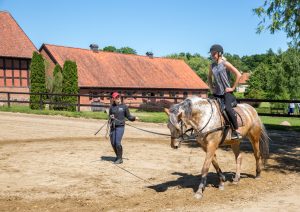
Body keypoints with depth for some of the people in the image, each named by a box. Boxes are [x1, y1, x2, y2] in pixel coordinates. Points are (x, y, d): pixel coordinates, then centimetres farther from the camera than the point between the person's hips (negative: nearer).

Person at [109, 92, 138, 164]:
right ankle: (118, 156, 29)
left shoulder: (124, 106, 0)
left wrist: (134, 118, -14)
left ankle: (120, 159, 1)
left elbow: (128, 116, 4)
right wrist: (110, 116, -6)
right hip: (113, 126, 4)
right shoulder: (112, 107, 7)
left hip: (120, 126, -4)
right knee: (113, 143, 7)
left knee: (117, 143, -13)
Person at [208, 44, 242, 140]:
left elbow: (238, 74, -11)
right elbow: (209, 77, 28)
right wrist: (211, 87, 13)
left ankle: (236, 131, -18)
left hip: (226, 92, -7)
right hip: (217, 93, 7)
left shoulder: (225, 64, -7)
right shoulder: (212, 66, 10)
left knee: (227, 108, -28)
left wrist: (233, 88, -10)